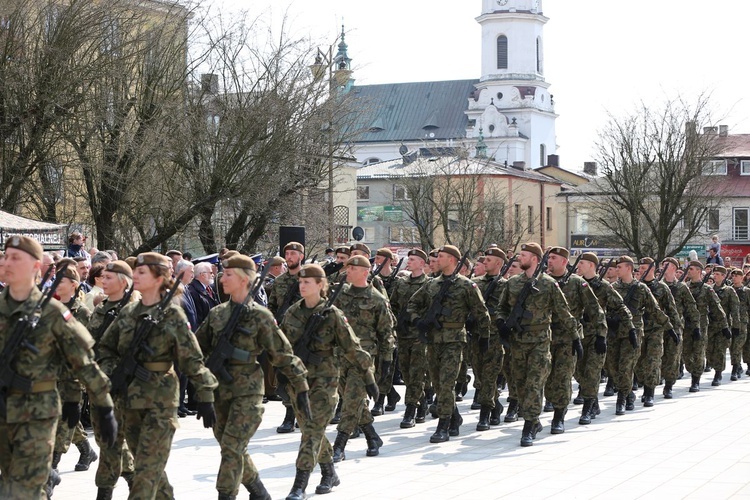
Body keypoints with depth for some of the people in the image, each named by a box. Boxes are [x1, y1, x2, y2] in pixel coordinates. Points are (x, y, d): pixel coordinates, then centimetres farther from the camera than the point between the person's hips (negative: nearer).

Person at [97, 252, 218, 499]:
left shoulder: (172, 314, -7)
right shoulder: (128, 312, 8)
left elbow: (192, 359, -7)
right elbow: (105, 347, 16)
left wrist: (205, 396, -11)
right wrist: (112, 371, -2)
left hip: (161, 397, -6)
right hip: (131, 396, 6)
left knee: (147, 468, -8)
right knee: (147, 463, 13)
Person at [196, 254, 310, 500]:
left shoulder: (259, 316, -7)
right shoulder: (216, 313, 9)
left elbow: (283, 354, -5)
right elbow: (198, 347, 15)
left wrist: (301, 387, -5)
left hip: (247, 390, -6)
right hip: (219, 390, 6)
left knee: (232, 448, -13)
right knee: (233, 450, 13)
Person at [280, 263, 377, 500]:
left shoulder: (332, 314, -8)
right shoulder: (292, 312, 5)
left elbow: (352, 348, -5)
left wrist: (368, 378, -3)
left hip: (323, 378, -5)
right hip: (297, 378, 5)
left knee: (312, 430, -11)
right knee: (310, 429, 12)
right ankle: (329, 475, 30)